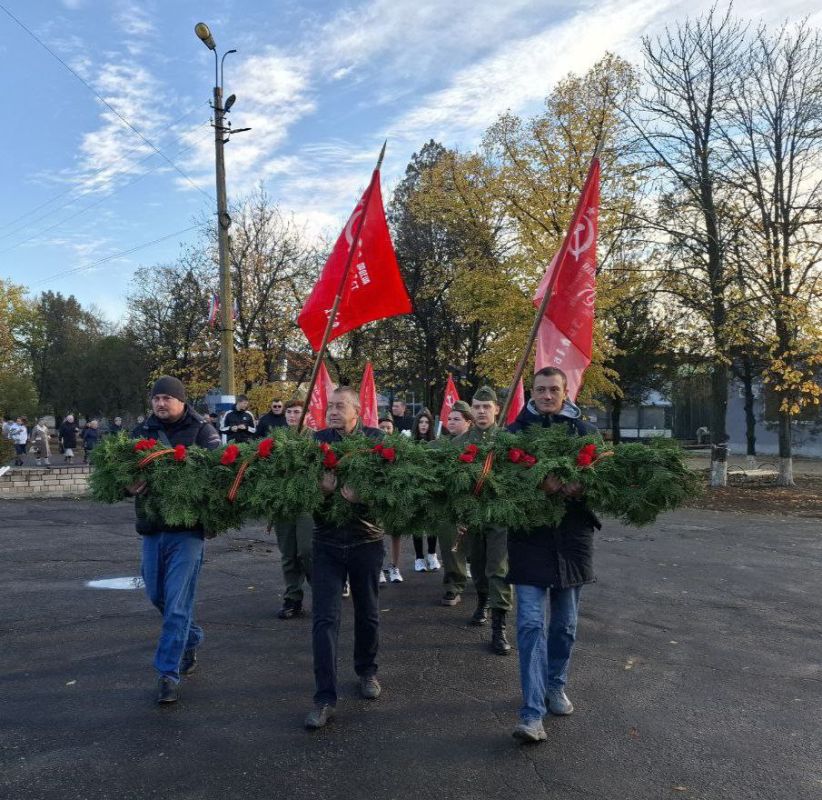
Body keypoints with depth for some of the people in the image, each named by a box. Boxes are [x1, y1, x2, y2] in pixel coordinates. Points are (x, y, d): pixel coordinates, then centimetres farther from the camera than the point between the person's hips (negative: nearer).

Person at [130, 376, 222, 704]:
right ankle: (191, 640, 42)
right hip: (151, 527, 5)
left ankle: (168, 673, 5)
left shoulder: (202, 431, -3)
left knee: (178, 603, -5)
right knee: (157, 594, 18)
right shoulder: (142, 431, 9)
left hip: (186, 528, -5)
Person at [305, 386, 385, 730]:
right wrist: (322, 485, -28)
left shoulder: (377, 439, -4)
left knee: (368, 613, 15)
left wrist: (360, 495, -28)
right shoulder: (317, 440, -2)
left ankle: (367, 671, 40)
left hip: (366, 540, 0)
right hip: (327, 542, 0)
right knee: (325, 618, -2)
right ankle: (325, 698, 6)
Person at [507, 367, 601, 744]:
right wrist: (539, 483, -26)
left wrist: (579, 488, -19)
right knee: (531, 623, -6)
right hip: (529, 538, -2)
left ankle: (555, 686, 36)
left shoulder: (584, 431, 6)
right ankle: (532, 713, -2)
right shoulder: (516, 430, 1)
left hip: (571, 539, 3)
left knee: (565, 623, 15)